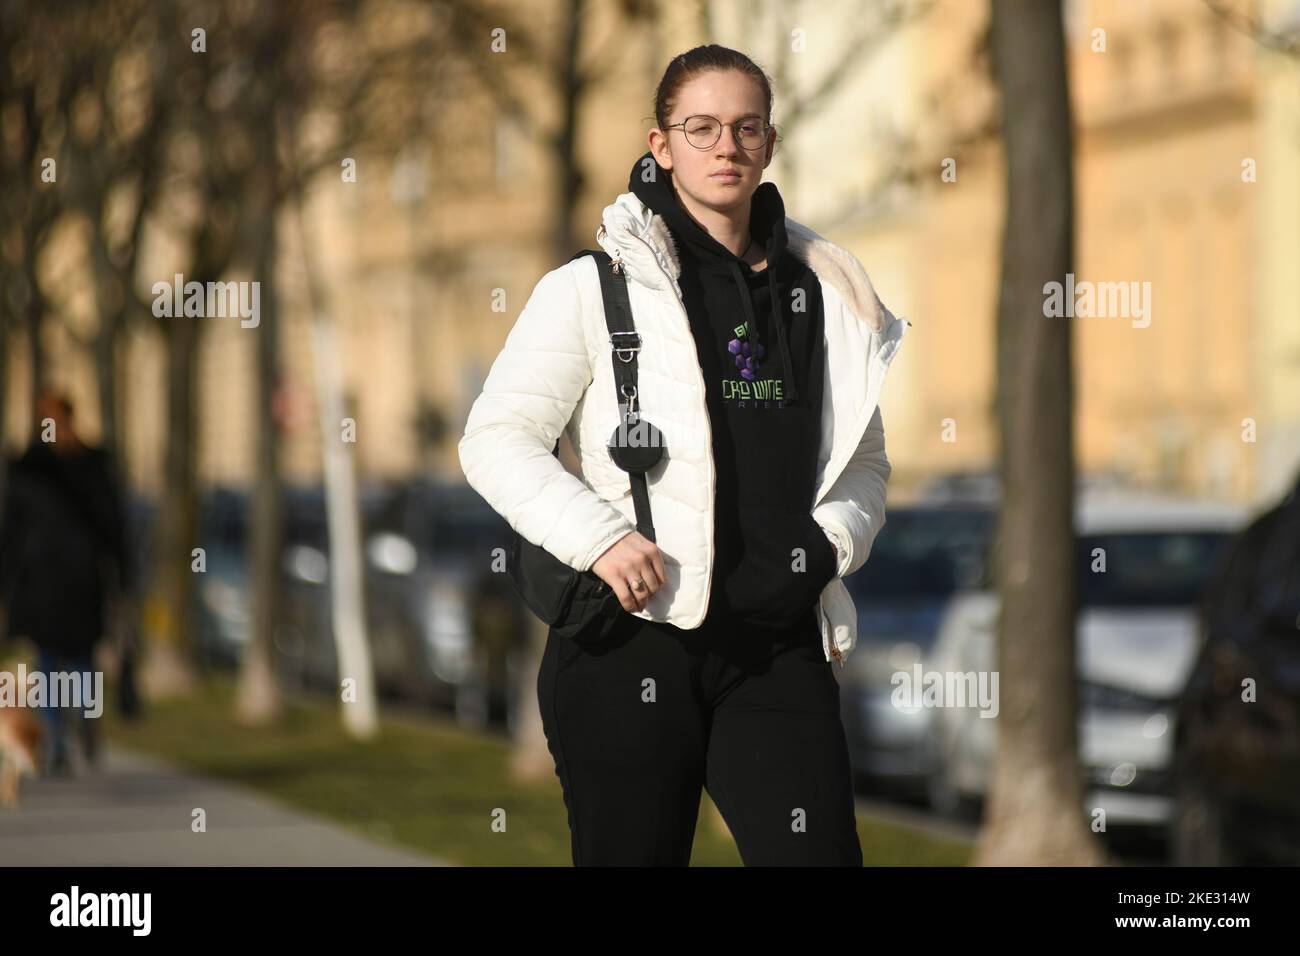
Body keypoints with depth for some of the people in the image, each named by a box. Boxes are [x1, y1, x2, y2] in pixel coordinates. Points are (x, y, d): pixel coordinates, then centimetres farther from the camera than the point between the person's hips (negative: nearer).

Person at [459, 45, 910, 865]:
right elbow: (496, 439, -1)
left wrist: (835, 537, 1)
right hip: (634, 641, -3)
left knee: (819, 854, -10)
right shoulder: (596, 287, 2)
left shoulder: (824, 294, 14)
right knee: (634, 856, 2)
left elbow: (865, 458, 22)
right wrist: (598, 538, -14)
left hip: (780, 644, 3)